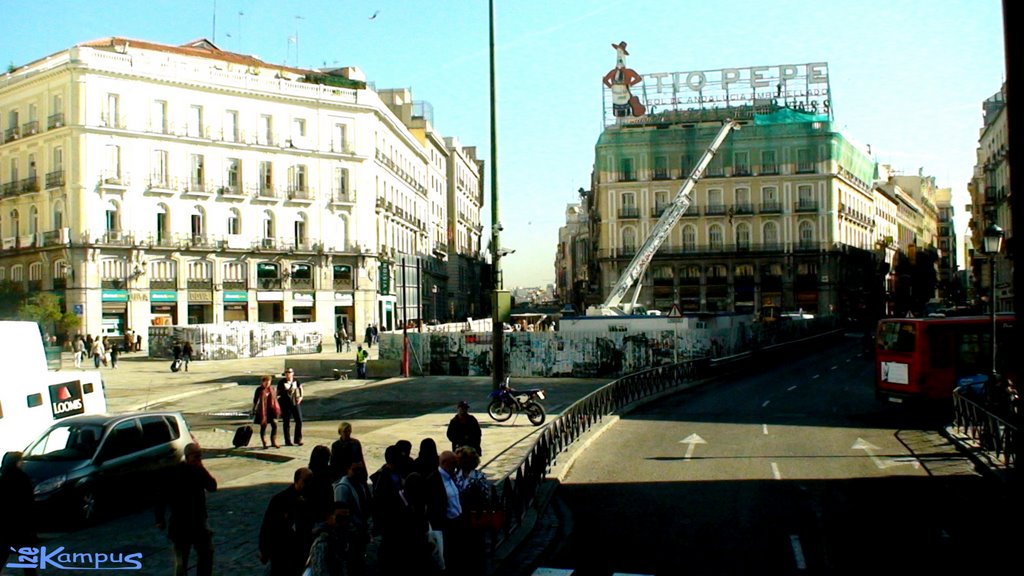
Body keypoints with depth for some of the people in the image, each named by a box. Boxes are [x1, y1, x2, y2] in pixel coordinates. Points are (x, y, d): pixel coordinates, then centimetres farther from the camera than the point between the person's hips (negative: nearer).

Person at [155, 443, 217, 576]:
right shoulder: (174, 473, -11)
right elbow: (162, 497, -9)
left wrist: (203, 469, -18)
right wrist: (160, 519, -9)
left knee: (207, 555, 9)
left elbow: (212, 487, -9)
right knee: (181, 560, 3)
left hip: (199, 520, 5)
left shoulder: (200, 471, 2)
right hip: (179, 523, -5)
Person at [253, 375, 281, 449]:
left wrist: (277, 409, 15)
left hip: (271, 410, 3)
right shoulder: (259, 390, -4)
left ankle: (274, 442, 6)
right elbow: (255, 401, -1)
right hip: (262, 411, -3)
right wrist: (253, 410, -2)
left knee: (275, 425, -4)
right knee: (263, 427, 4)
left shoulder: (272, 389, 8)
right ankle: (264, 443, 14)